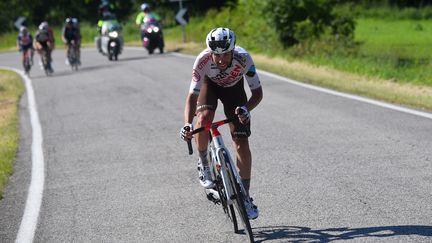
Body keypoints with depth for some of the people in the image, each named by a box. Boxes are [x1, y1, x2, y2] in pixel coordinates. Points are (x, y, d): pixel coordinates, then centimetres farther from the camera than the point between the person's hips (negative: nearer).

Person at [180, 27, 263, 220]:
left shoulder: (243, 58, -36)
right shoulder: (203, 61, -37)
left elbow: (257, 92, -28)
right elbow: (192, 95, -34)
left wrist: (246, 109, -48)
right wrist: (187, 124, -49)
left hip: (234, 87, 0)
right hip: (210, 84, 0)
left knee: (241, 144, -9)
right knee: (204, 119, -32)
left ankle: (245, 196, 3)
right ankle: (204, 164, -4)